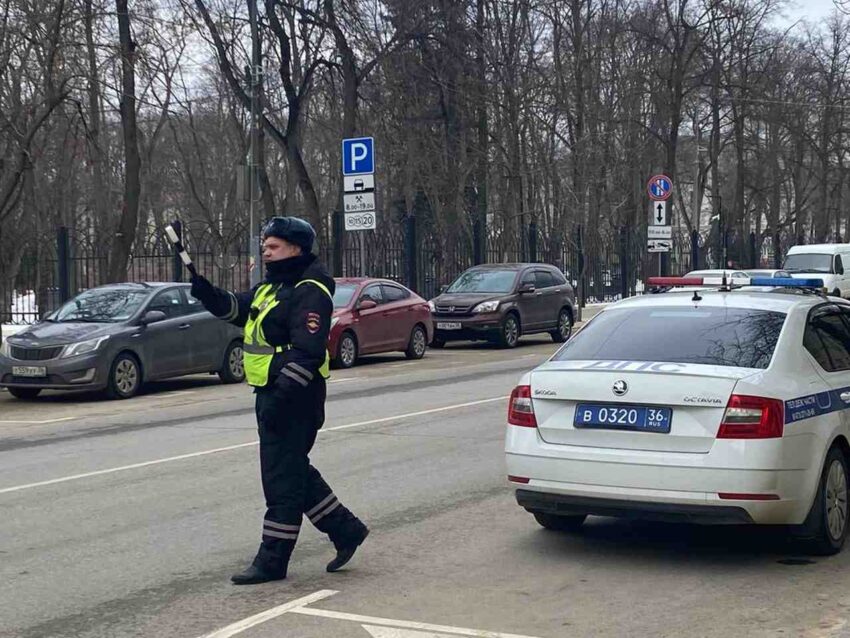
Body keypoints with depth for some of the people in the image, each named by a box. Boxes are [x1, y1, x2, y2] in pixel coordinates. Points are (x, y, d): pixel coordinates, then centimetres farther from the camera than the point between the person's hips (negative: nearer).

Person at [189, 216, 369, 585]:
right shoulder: (272, 286, 17)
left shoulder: (309, 292, -16)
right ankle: (346, 530, 27)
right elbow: (235, 309, 17)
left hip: (294, 398, -10)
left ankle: (272, 561, 5)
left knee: (283, 479, -3)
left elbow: (307, 352, -23)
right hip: (271, 393, 10)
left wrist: (280, 397, -27)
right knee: (295, 472, 17)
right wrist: (208, 294, -3)